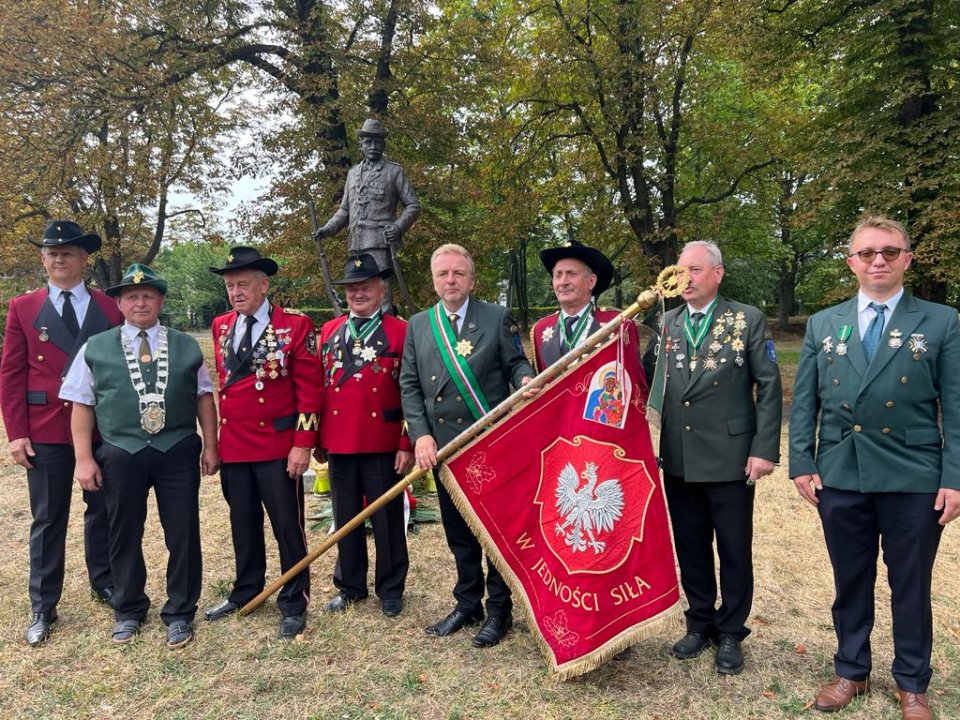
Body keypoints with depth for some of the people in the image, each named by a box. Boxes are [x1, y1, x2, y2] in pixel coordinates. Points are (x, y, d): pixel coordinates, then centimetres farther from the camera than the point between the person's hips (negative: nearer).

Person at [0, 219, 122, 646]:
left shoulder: (111, 309, 4)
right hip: (46, 431, -1)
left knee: (102, 511, 13)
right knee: (47, 519, 7)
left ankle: (104, 583, 32)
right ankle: (43, 608, 19)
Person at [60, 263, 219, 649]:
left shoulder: (186, 346, 7)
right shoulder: (96, 348, 5)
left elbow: (204, 396, 8)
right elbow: (82, 405, 4)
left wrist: (210, 446, 2)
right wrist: (84, 458, -2)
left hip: (178, 453, 0)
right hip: (120, 455, 0)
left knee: (183, 535, 6)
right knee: (124, 535, 14)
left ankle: (180, 613, 22)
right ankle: (129, 610, 34)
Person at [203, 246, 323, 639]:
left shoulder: (296, 325, -8)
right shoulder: (220, 327, 8)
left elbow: (309, 389, -9)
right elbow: (224, 383, 16)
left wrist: (302, 445, -13)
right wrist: (217, 437, 11)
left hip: (279, 448, -5)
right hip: (232, 447, 5)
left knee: (288, 526, 5)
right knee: (243, 525, 17)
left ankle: (293, 604, 20)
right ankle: (246, 591, 35)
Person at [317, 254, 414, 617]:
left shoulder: (400, 331, -3)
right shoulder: (329, 331, 10)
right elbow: (319, 387, 11)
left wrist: (407, 445, -10)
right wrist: (317, 439, 8)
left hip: (383, 445, -4)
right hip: (339, 443, 4)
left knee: (387, 519, 8)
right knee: (345, 518, 14)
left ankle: (391, 590, 25)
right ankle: (349, 586, 31)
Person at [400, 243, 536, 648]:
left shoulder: (497, 319, 0)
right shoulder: (418, 325, 8)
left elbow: (517, 363, 2)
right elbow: (409, 386, 6)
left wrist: (526, 380, -23)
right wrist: (421, 435, -6)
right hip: (443, 446, 4)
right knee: (458, 532, 14)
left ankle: (499, 611, 21)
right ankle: (467, 605, 31)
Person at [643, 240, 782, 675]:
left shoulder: (748, 320, -4)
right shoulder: (666, 323, 8)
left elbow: (769, 386, -6)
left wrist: (765, 448, -11)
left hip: (730, 457, -3)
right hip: (678, 459, 4)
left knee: (734, 550, 9)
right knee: (690, 547, 14)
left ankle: (731, 633, 27)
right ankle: (700, 623, 32)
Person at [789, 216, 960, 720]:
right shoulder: (823, 325, 7)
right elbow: (804, 401, 6)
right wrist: (801, 463, -1)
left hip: (914, 479, -2)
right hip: (840, 476, 2)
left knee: (911, 587, 11)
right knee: (850, 583, 15)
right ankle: (851, 672, 33)